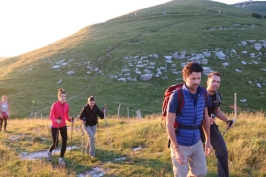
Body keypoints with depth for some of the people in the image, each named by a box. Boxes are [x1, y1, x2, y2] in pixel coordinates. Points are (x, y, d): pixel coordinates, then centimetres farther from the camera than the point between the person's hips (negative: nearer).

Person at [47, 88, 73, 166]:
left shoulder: (67, 105, -3)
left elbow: (66, 116, 7)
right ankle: (49, 152, 36)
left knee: (64, 142, -1)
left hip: (63, 126, 4)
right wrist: (56, 120, -34)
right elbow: (50, 117, -15)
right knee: (55, 144, 1)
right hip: (55, 126, -4)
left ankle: (61, 159, 14)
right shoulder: (54, 105, -18)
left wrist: (70, 120, -13)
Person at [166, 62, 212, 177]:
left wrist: (208, 140, 13)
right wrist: (176, 149, -21)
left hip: (196, 142, 5)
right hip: (180, 144, -5)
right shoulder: (177, 95, -18)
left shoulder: (203, 94, -2)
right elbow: (169, 124, -18)